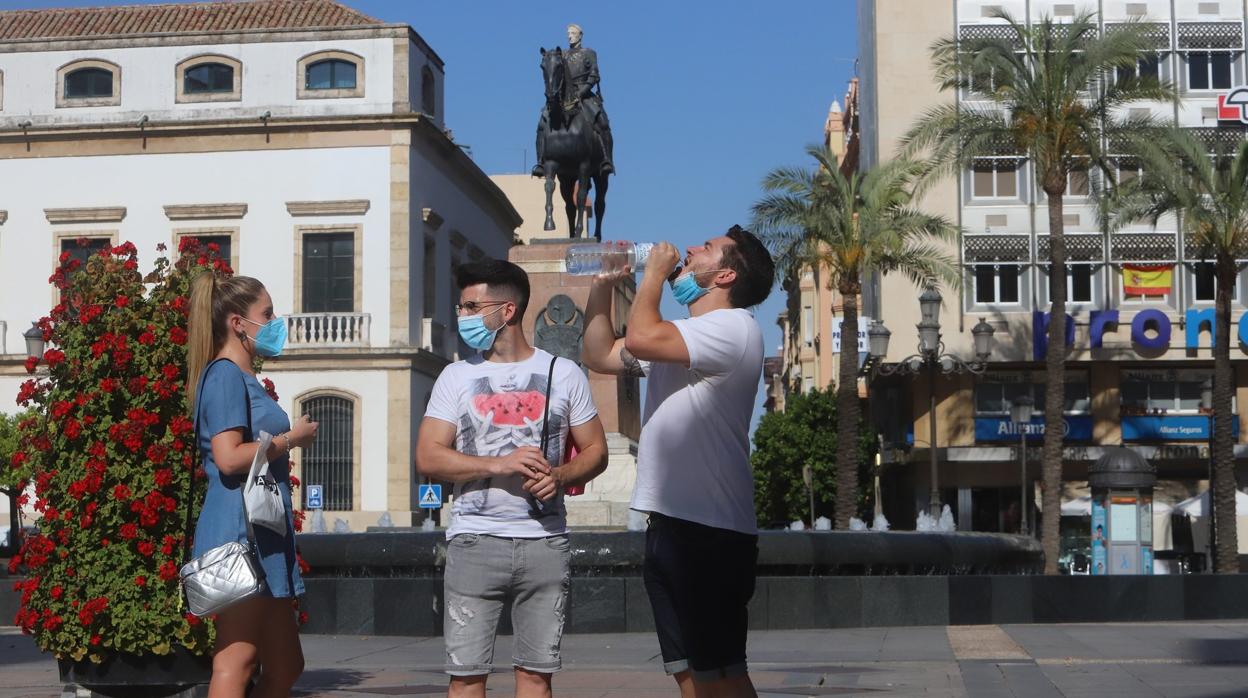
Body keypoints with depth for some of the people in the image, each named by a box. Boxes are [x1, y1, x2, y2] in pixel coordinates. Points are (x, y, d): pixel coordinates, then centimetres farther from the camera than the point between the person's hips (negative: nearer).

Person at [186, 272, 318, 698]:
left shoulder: (244, 378, 21)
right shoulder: (225, 374, -9)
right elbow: (229, 458, -21)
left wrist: (289, 438, 15)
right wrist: (292, 438, -9)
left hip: (265, 536, 10)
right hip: (240, 532, -10)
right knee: (236, 662, -11)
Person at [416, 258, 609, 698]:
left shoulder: (563, 374, 8)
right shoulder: (457, 377, 7)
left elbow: (596, 451, 10)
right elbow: (428, 458, -1)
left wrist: (561, 475, -11)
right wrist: (499, 465, -14)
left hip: (545, 541, 0)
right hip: (475, 541, 0)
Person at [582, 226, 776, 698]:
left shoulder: (733, 327, -10)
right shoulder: (678, 338, 22)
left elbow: (639, 339, -22)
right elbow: (601, 355, 27)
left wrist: (653, 272, -5)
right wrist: (603, 286, 16)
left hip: (709, 533, -9)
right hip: (668, 525, 10)